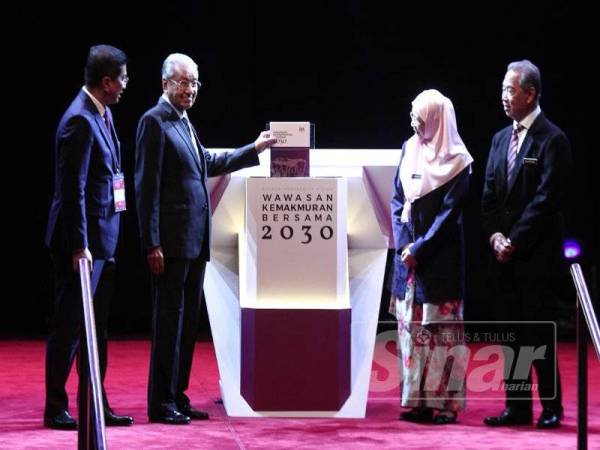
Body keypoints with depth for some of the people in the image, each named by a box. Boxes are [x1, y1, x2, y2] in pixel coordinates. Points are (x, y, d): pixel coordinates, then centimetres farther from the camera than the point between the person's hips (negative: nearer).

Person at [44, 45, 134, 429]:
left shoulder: (103, 113, 11)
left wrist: (99, 241, 17)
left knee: (98, 327, 14)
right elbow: (72, 189, -21)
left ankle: (97, 405, 21)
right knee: (69, 326, -1)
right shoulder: (80, 120, -18)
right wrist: (79, 246, -22)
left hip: (103, 237, 9)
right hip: (83, 238, -9)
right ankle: (56, 408, 7)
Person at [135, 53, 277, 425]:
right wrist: (153, 244, -18)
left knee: (188, 320, 11)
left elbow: (208, 164, 30)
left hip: (194, 241, 9)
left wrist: (255, 149, 28)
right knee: (169, 320, -4)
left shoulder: (184, 122, 16)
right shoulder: (155, 121, -10)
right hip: (172, 240, -9)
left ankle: (177, 396, 18)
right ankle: (161, 403, 2)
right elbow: (147, 186, -14)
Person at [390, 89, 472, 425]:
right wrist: (404, 244, -3)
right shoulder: (410, 150, 9)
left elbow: (449, 213, -10)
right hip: (408, 253, 5)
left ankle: (445, 402, -1)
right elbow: (398, 201, 10)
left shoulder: (456, 161, -7)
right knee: (410, 327, 4)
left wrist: (420, 249, -14)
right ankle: (416, 400, 8)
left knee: (441, 329, -4)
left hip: (440, 257, -5)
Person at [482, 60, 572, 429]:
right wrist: (495, 235, -2)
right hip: (504, 253, 7)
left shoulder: (552, 139, -8)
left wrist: (515, 241, -14)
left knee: (538, 332, -3)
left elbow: (546, 199, -14)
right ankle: (517, 407, 14)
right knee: (510, 332, 8)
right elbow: (490, 194, 14)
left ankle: (551, 407, 6)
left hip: (536, 254, -7)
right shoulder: (500, 139, 14)